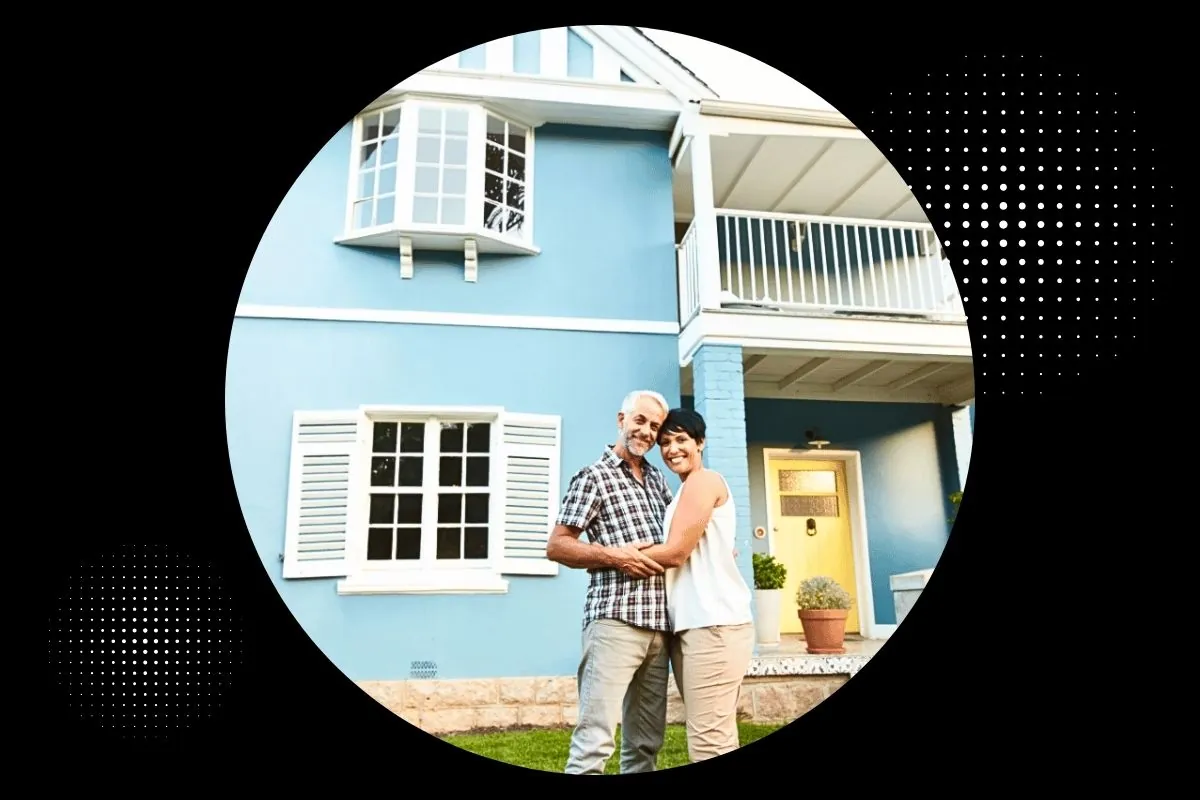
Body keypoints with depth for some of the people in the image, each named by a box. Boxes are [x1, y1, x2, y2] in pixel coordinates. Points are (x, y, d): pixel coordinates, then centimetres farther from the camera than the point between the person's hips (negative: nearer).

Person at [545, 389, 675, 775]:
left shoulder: (658, 480, 18)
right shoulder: (593, 477, -2)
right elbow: (556, 546, -5)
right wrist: (614, 556, -16)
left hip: (657, 624, 7)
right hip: (615, 620, -7)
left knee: (646, 740, 12)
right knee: (596, 736, -10)